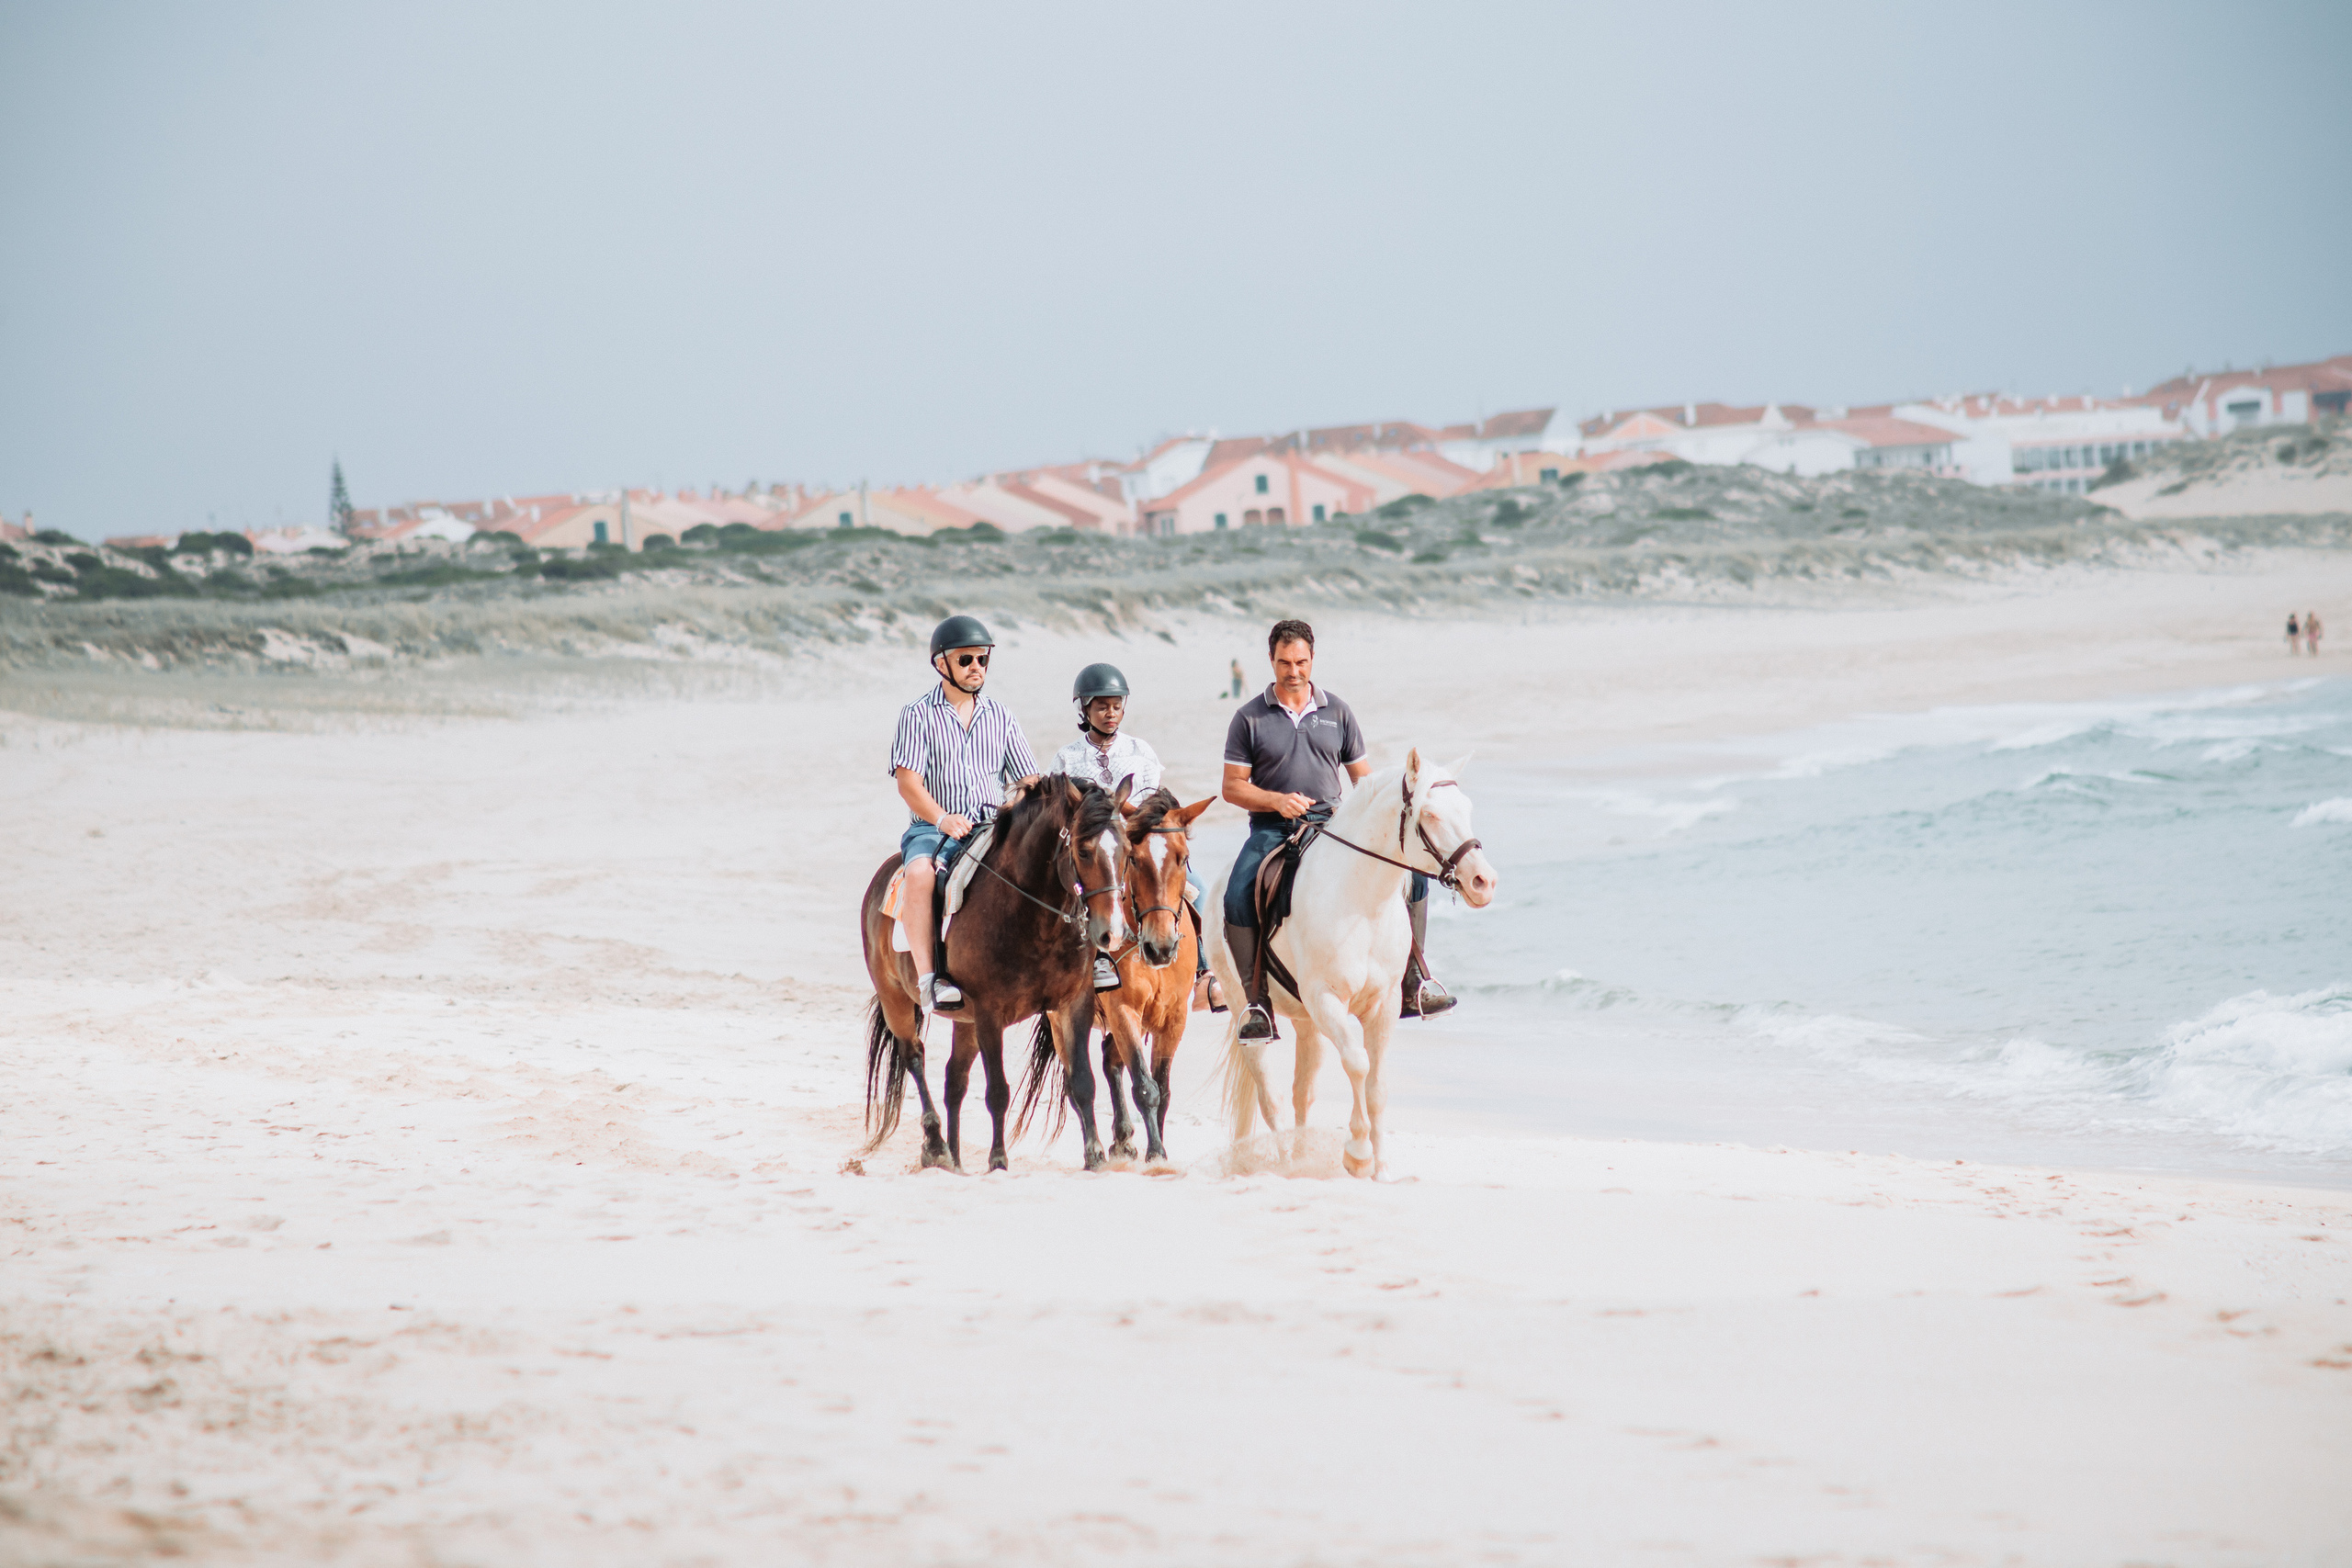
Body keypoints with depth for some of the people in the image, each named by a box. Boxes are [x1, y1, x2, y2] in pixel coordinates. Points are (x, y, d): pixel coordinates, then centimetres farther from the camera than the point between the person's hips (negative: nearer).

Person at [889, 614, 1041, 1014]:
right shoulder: (918, 715, 4)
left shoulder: (1001, 717, 16)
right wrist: (943, 819, -23)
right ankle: (927, 978, -37)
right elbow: (908, 781, -7)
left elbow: (1027, 782, 14)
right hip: (931, 827, -3)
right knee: (920, 870, -36)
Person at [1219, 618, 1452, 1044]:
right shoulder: (1250, 718, 3)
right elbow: (1233, 786, 2)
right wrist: (1278, 801, -16)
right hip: (1272, 830, -2)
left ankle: (1412, 983, -6)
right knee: (1237, 898, -29)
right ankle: (1258, 1001, -17)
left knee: (1411, 873, -15)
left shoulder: (1337, 713, 11)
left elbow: (1363, 779, 14)